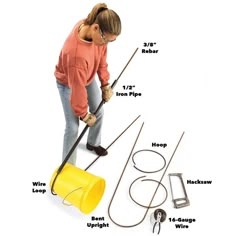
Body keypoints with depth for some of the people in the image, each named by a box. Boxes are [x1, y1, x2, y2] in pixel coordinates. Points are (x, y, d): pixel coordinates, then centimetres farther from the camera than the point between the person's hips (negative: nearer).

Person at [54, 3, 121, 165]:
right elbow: (77, 88, -32)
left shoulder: (97, 30, -24)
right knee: (73, 126, -4)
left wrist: (105, 84, -5)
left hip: (89, 77, 7)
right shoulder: (76, 53, -45)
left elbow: (101, 57, -6)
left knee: (99, 112, 18)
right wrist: (84, 114, -17)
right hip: (68, 83, -7)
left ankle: (93, 143, 47)